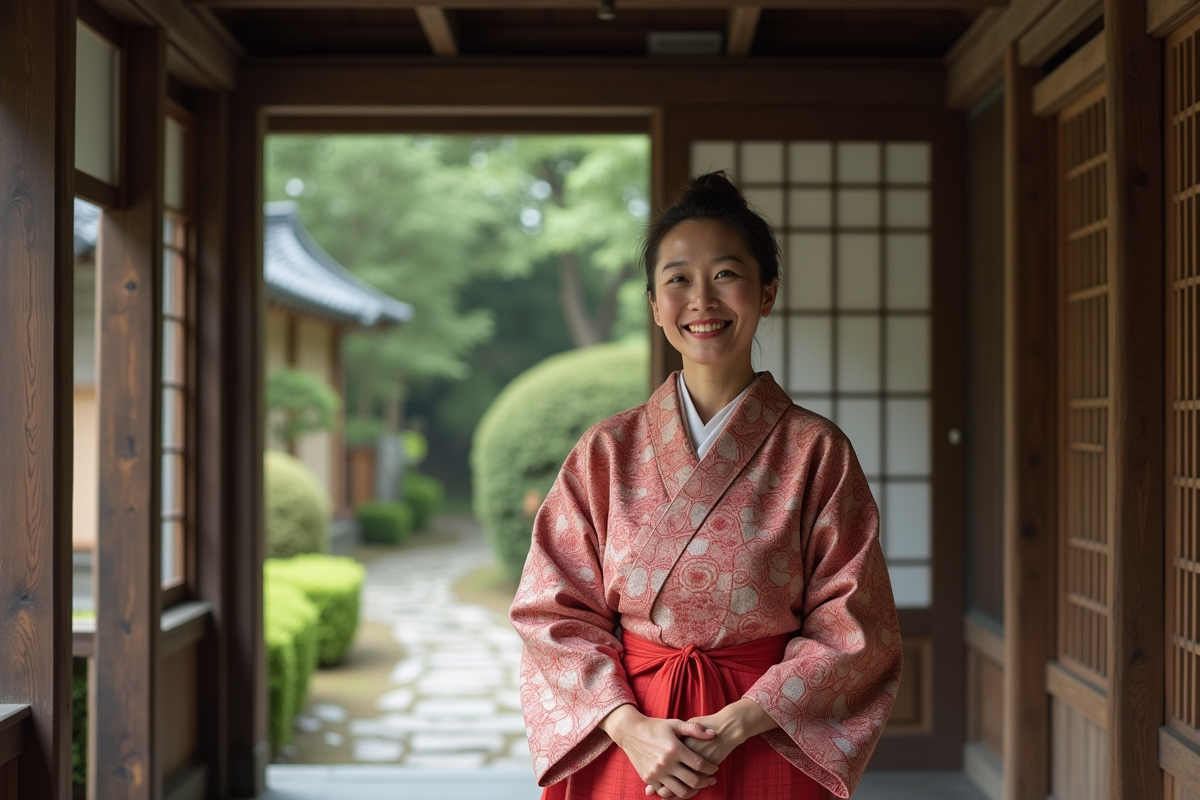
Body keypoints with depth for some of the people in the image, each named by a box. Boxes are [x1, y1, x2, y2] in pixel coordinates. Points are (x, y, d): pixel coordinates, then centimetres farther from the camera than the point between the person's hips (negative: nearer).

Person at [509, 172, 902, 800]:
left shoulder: (818, 453, -4)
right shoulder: (606, 453, 0)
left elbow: (853, 626, -6)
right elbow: (555, 611, -2)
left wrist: (740, 722, -16)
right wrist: (628, 724, -16)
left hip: (767, 747, -1)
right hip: (621, 747, 1)